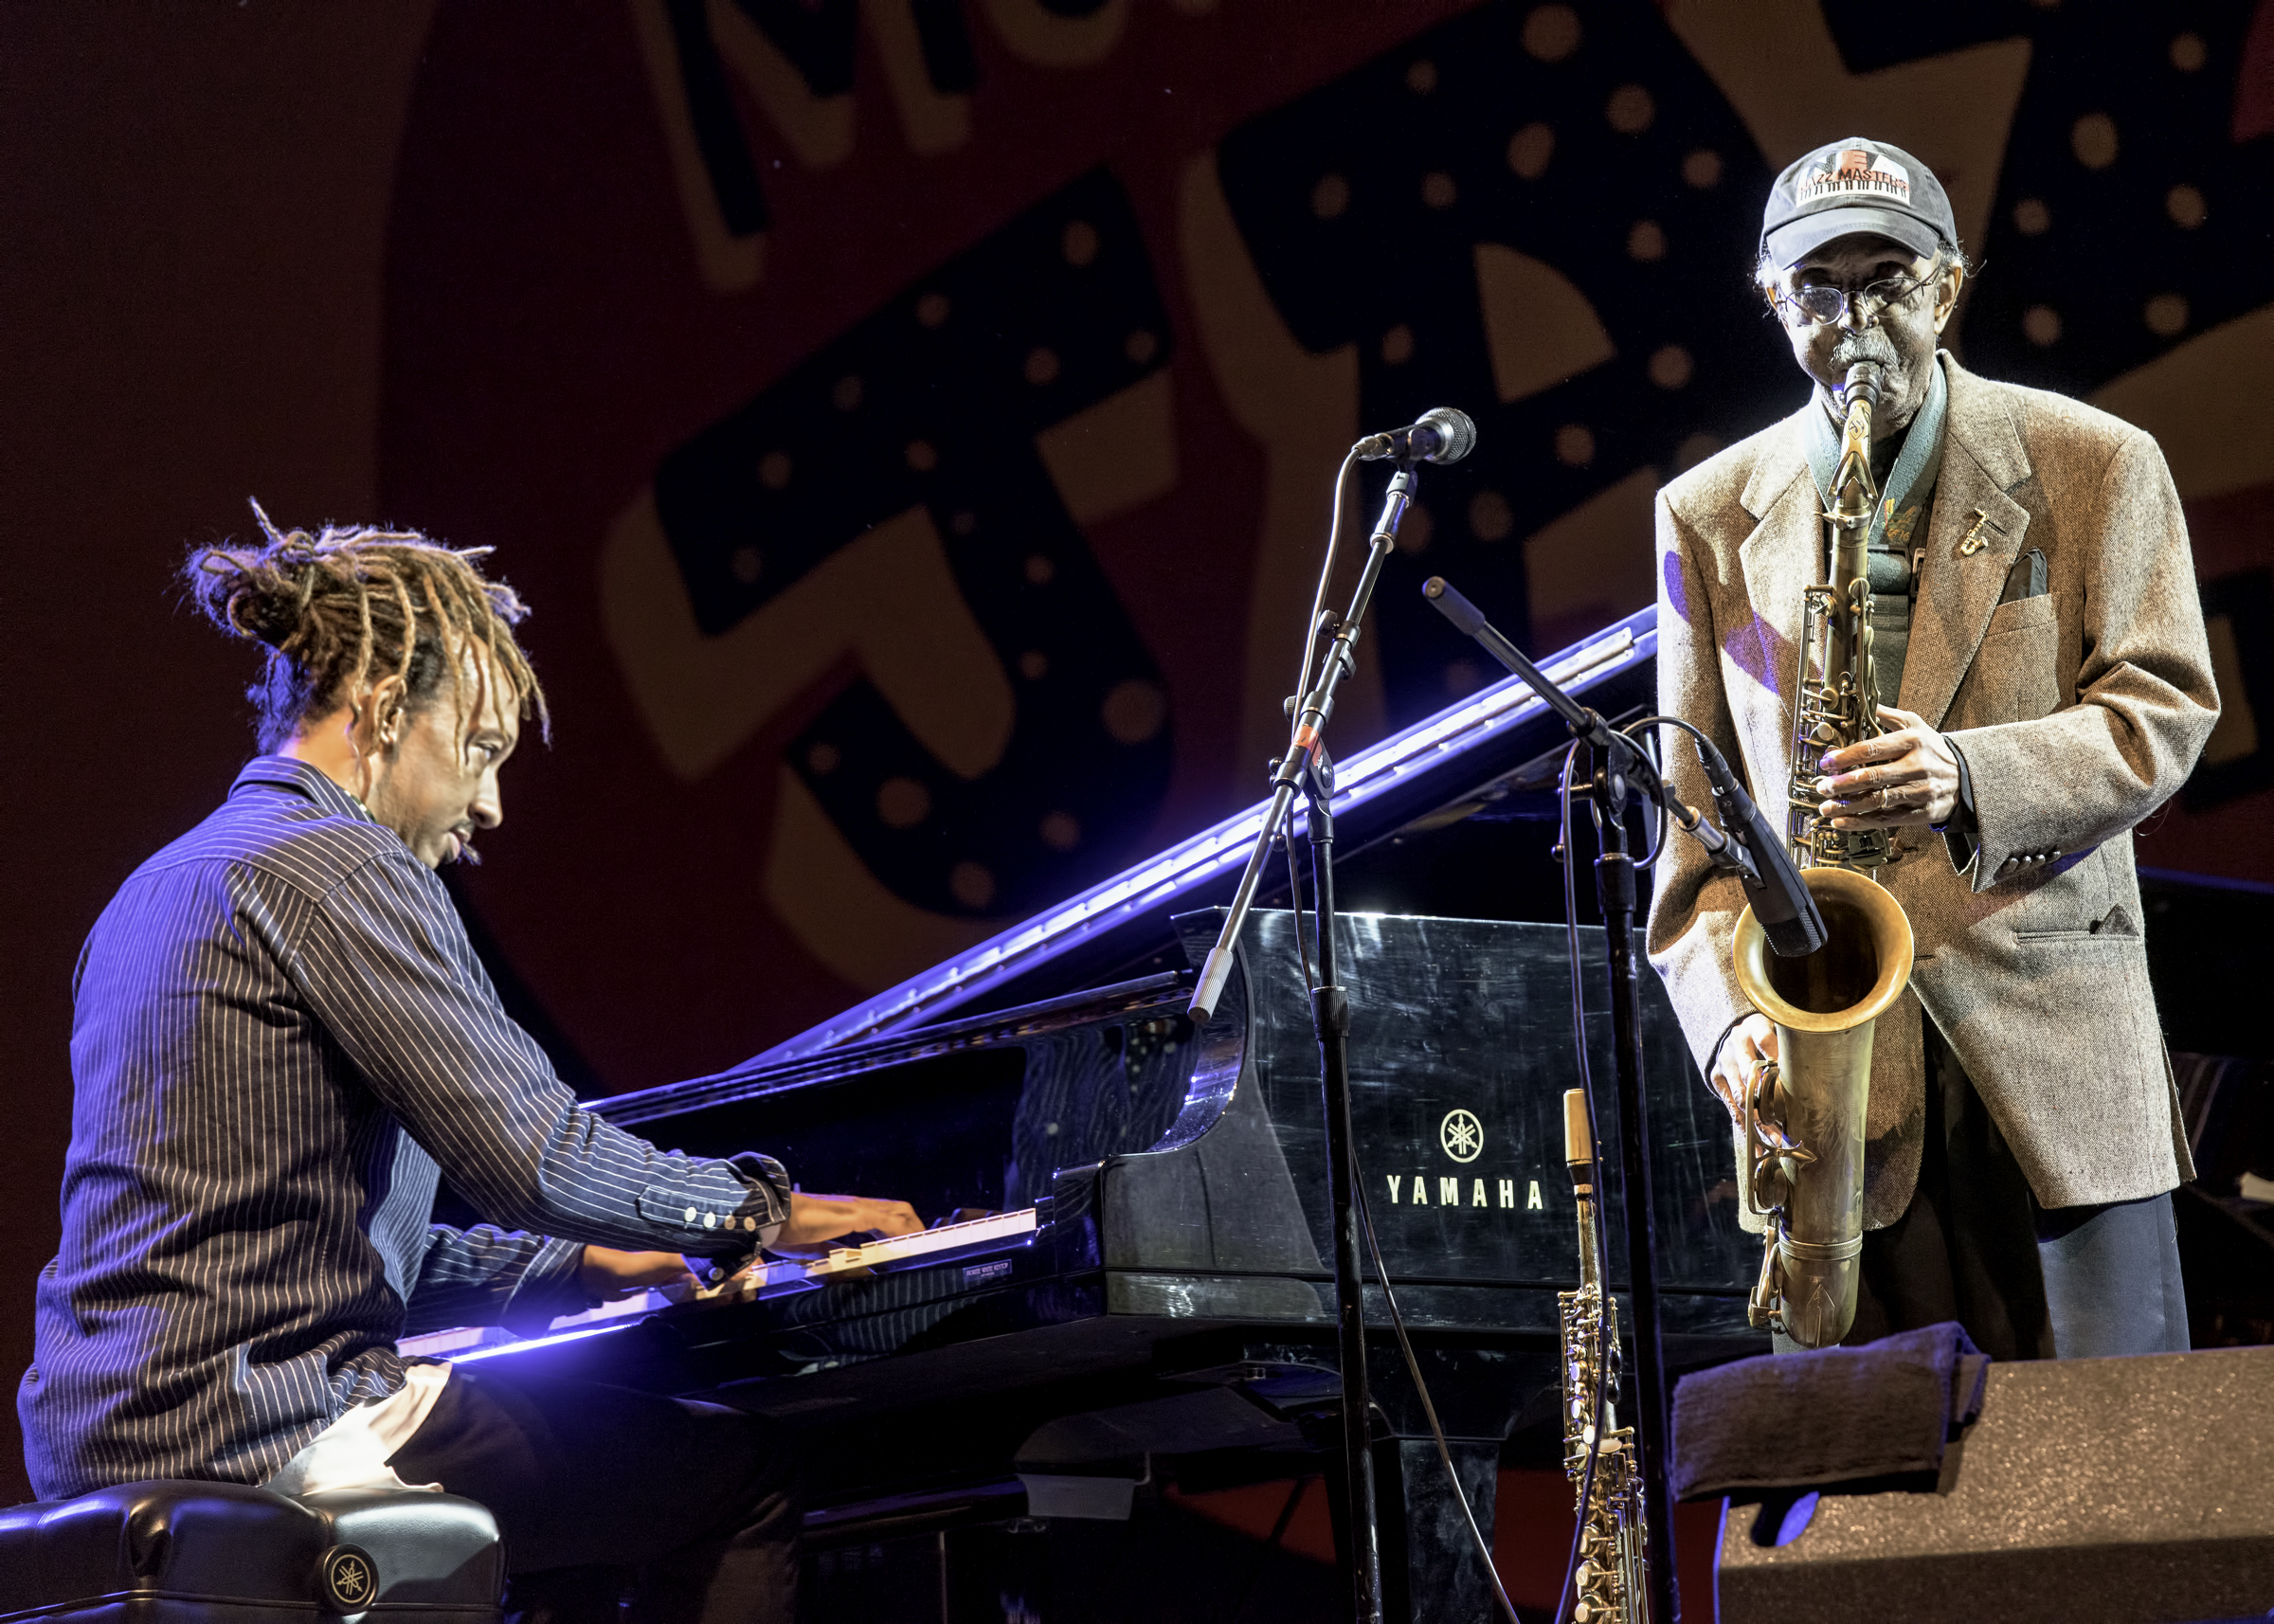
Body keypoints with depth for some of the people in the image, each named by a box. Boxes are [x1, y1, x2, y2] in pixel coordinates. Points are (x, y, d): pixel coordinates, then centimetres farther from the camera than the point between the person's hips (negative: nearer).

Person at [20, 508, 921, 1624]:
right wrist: (763, 1210, -1)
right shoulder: (335, 867, -10)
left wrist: (580, 1267, 21)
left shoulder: (168, 885, 21)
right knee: (746, 1471, -8)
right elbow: (527, 1153, -16)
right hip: (257, 1424, -10)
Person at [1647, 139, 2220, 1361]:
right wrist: (1731, 1016, -5)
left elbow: (2162, 710, -1)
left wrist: (1974, 778, -20)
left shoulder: (2095, 466, 5)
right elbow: (1693, 807, 11)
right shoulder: (1708, 515, 11)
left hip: (2055, 1039, -1)